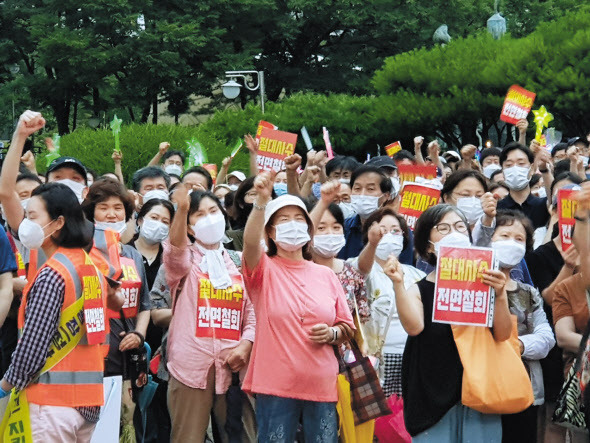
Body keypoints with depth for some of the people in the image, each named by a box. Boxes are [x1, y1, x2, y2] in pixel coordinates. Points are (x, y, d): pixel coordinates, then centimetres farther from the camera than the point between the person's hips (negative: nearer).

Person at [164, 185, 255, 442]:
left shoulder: (238, 262, 16)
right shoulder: (185, 259, 6)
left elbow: (252, 312, 13)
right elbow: (176, 248, -19)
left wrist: (245, 345, -5)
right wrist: (182, 209, -36)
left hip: (233, 365, 3)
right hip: (191, 364, -3)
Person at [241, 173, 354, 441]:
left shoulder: (326, 275, 10)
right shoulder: (264, 270, 0)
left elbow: (347, 328, 15)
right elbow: (250, 242, -23)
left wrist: (332, 334, -8)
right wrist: (262, 201, -38)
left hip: (321, 386, 3)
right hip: (275, 386, -3)